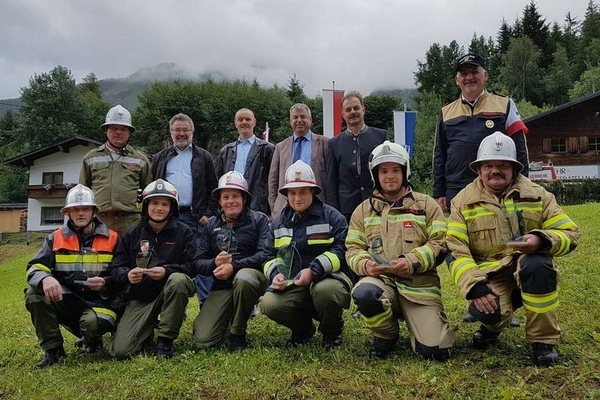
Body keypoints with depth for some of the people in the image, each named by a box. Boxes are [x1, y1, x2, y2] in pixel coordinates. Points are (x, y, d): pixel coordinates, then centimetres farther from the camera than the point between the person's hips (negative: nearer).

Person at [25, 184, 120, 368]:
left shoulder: (112, 239, 2)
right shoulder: (56, 238, 6)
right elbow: (35, 267, -4)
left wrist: (106, 284, -20)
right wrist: (45, 278, -29)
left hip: (99, 302, -2)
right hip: (66, 301, 3)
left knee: (93, 323, -34)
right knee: (34, 293, -24)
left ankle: (92, 340, 8)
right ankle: (52, 349, -8)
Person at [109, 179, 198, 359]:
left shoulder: (183, 232, -1)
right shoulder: (132, 234, 5)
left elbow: (193, 266, -10)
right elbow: (116, 268, 2)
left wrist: (167, 271, -28)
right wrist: (127, 275, -22)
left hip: (170, 291, -1)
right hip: (140, 298, 2)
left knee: (178, 279, -37)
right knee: (119, 351, -13)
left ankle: (165, 339, -18)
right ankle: (148, 329, 23)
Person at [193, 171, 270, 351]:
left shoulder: (259, 220, 1)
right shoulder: (210, 225, 12)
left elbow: (265, 254, -13)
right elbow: (199, 262, 7)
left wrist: (233, 266, -22)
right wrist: (215, 263, -16)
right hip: (221, 286, 3)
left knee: (243, 277, -40)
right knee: (203, 341, -11)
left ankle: (238, 334, -13)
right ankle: (229, 320, 25)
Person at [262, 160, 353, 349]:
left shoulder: (331, 217, -1)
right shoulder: (279, 223, 16)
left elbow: (341, 251, -12)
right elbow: (270, 256, 14)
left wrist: (314, 271, -25)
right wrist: (276, 274, -9)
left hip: (329, 278, -4)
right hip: (293, 284, 4)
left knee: (325, 290, -39)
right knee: (269, 304, -24)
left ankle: (332, 333, -2)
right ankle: (303, 329, 11)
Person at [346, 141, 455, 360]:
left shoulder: (426, 204, 9)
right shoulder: (364, 209, 14)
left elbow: (440, 243, 0)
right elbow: (353, 249, 10)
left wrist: (413, 262, -16)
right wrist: (365, 264, -13)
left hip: (419, 284, -1)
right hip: (381, 279, 1)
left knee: (434, 350, -16)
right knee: (364, 293, -37)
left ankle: (423, 322, 23)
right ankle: (386, 334, -1)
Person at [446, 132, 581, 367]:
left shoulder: (537, 194, 4)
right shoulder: (464, 201, 1)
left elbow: (569, 233, -2)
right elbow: (455, 251, -7)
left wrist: (542, 240, -25)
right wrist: (475, 285, -22)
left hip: (531, 270, 1)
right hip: (489, 274, -1)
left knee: (537, 264, -35)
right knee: (486, 310, -32)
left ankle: (543, 340, -12)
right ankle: (493, 323, 11)